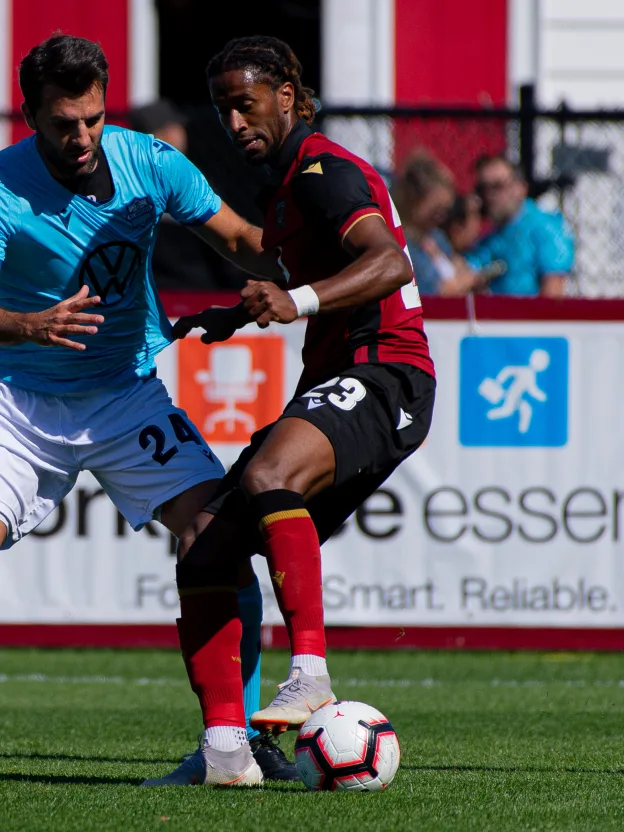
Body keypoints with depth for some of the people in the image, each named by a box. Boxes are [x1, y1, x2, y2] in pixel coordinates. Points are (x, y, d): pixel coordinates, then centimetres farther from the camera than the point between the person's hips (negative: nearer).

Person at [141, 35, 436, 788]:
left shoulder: (321, 169, -8)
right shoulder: (286, 183, 22)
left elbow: (390, 264, -25)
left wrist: (298, 301, -39)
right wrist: (228, 319, 40)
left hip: (383, 378, -10)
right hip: (330, 385, 10)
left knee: (267, 478, -38)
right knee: (204, 544, -4)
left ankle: (309, 672, -40)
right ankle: (224, 748, -8)